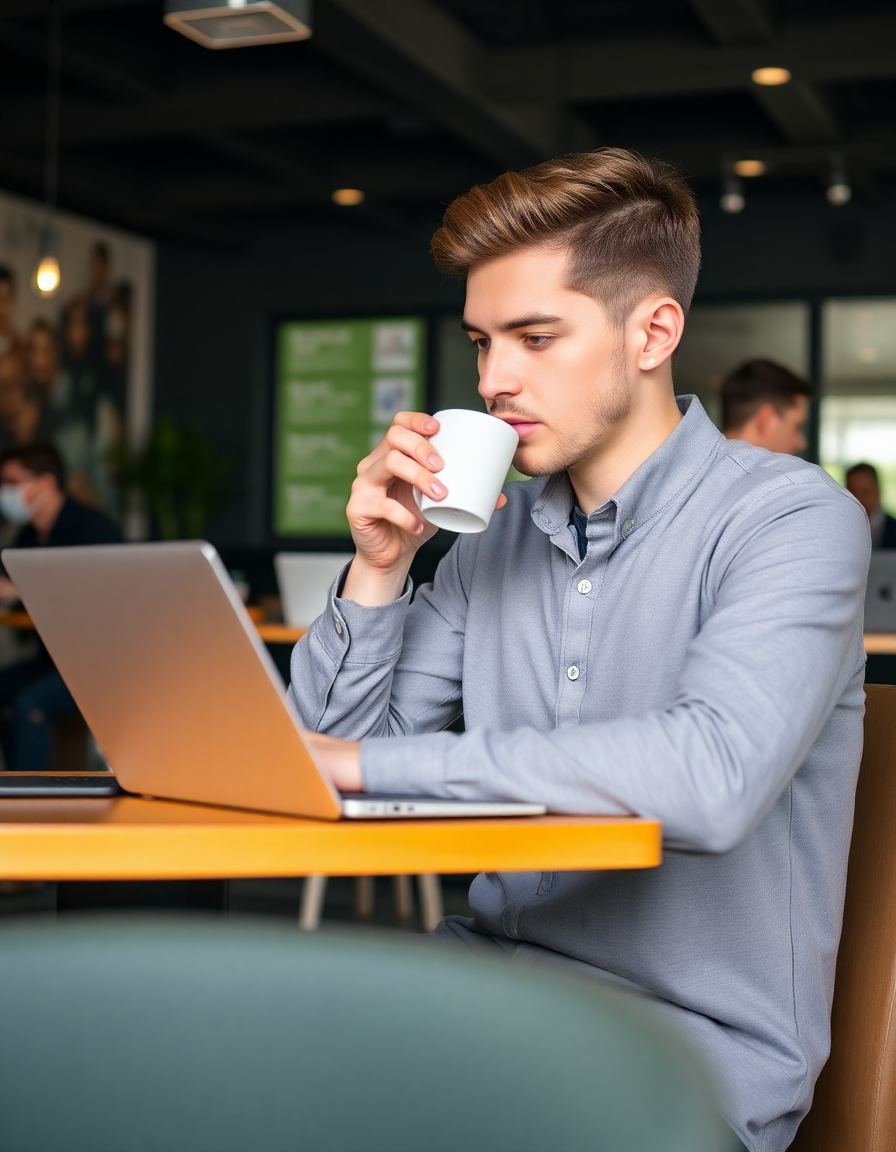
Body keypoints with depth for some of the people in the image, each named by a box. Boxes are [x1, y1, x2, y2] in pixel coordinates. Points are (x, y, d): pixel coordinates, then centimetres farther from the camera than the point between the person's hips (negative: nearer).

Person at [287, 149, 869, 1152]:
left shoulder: (790, 518, -10)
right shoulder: (498, 531, 10)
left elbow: (711, 779, -29)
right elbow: (323, 753, 11)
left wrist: (373, 760, -23)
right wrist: (378, 568, -5)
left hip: (689, 1031, -6)